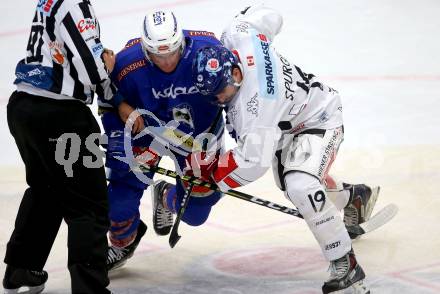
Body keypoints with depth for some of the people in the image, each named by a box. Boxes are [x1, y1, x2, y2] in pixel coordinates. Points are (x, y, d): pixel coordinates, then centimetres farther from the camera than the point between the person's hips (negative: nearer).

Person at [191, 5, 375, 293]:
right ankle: (355, 198, 52)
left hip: (319, 120, -10)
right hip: (289, 120, 10)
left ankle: (346, 265, -18)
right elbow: (269, 15, -4)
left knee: (300, 187, -30)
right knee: (290, 181, 24)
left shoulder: (253, 105, -41)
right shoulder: (238, 36, -24)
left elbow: (253, 162, -35)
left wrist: (210, 169, -22)